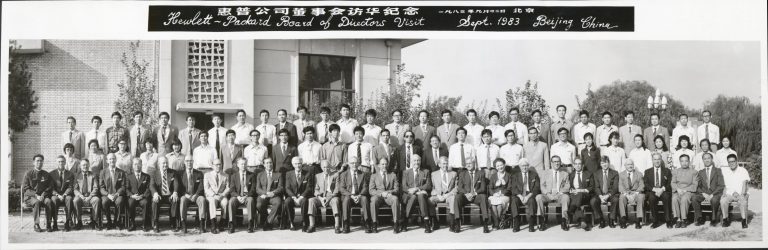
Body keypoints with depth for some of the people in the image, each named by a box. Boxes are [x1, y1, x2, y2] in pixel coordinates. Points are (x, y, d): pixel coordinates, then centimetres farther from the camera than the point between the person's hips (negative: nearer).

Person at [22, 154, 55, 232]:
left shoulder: (46, 175, 12)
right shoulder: (28, 173, 3)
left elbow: (50, 187, 9)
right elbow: (25, 189, -3)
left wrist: (43, 195, -10)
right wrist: (36, 195, -16)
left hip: (43, 196, 2)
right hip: (30, 197, -2)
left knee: (49, 201, -32)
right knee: (37, 202, -36)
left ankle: (48, 225, -27)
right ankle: (36, 225, -29)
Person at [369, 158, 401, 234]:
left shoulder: (393, 175, 18)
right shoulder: (374, 176, 15)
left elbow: (397, 189, 9)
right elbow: (371, 190, 3)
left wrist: (390, 192, -14)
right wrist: (381, 193, -15)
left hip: (389, 196, 0)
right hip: (378, 196, 0)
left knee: (395, 199, -35)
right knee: (373, 200, -36)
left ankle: (396, 224, -33)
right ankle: (374, 224, -30)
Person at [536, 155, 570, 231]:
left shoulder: (565, 173, 17)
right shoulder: (545, 172, 16)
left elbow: (567, 186, 9)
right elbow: (542, 186, 8)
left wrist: (560, 192, -10)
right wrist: (548, 194, -10)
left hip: (560, 195, -1)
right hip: (548, 195, 1)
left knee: (566, 197, -36)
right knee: (538, 197, -31)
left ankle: (564, 221, -30)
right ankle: (542, 222, -26)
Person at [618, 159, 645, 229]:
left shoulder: (639, 174, 12)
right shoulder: (621, 174, 11)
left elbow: (641, 186, 2)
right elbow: (620, 187, 0)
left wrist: (635, 193, -17)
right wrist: (626, 194, -19)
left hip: (636, 193, 0)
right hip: (625, 193, 0)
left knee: (641, 197, -34)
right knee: (621, 197, -34)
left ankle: (638, 221, -33)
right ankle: (623, 220, -32)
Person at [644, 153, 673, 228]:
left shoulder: (667, 171, 16)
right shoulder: (647, 171, 16)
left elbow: (669, 184, 5)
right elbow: (646, 185, 4)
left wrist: (662, 189, -14)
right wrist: (654, 189, -14)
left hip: (664, 191, 0)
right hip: (652, 192, 0)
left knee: (666, 197, -34)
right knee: (651, 198, -34)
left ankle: (668, 221, -27)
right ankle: (655, 221, -26)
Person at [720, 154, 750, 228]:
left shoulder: (743, 171, 9)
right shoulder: (725, 171, 14)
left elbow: (744, 183, -2)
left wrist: (742, 194, -18)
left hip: (741, 194, -1)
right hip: (729, 194, 1)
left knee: (743, 201, -36)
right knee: (723, 201, -31)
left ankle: (744, 221, -26)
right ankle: (725, 219, -17)